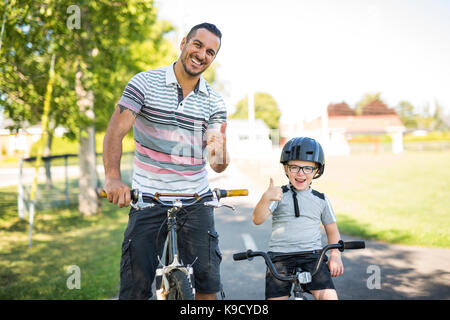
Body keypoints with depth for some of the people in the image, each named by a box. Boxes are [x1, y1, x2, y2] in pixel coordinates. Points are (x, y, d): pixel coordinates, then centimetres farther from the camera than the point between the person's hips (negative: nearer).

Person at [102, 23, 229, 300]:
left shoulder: (214, 102, 3)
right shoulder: (144, 83, -4)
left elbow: (219, 165, -3)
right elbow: (115, 131, -13)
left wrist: (220, 153, -27)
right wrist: (113, 176, -30)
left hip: (196, 202, 2)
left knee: (209, 282, -1)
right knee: (136, 286, -4)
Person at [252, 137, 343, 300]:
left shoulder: (321, 200, 11)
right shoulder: (279, 195, 3)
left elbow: (332, 230, 20)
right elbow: (257, 219, -12)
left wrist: (335, 255, 2)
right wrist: (266, 198, -32)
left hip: (312, 256, 1)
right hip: (280, 256, -1)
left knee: (329, 296, -19)